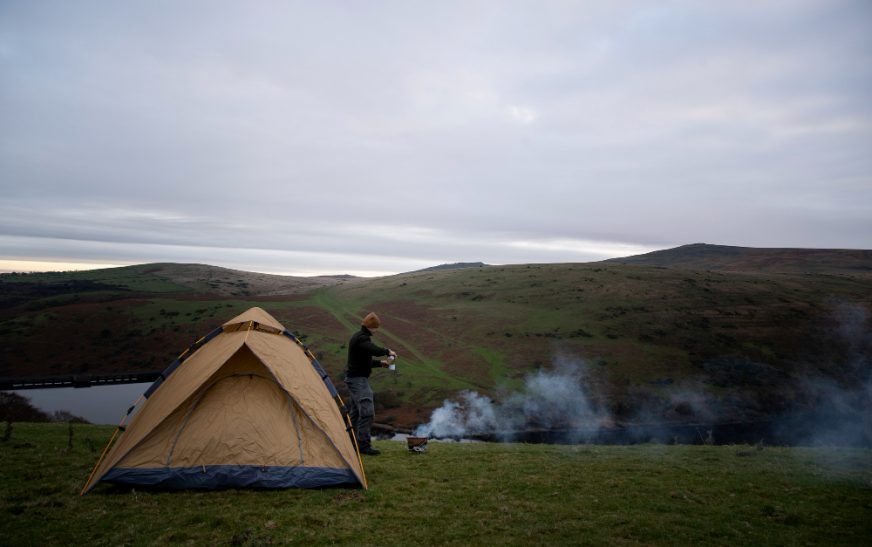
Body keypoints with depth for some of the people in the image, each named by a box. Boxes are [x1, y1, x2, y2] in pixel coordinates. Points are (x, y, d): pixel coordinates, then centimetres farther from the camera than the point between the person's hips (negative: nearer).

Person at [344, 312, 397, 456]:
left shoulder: (359, 337, 16)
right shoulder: (361, 338, -17)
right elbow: (376, 350, -35)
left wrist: (380, 363, 14)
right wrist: (388, 351, -16)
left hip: (356, 379, 11)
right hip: (358, 379, -11)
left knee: (356, 412, 15)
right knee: (367, 412, -13)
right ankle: (364, 445, -11)